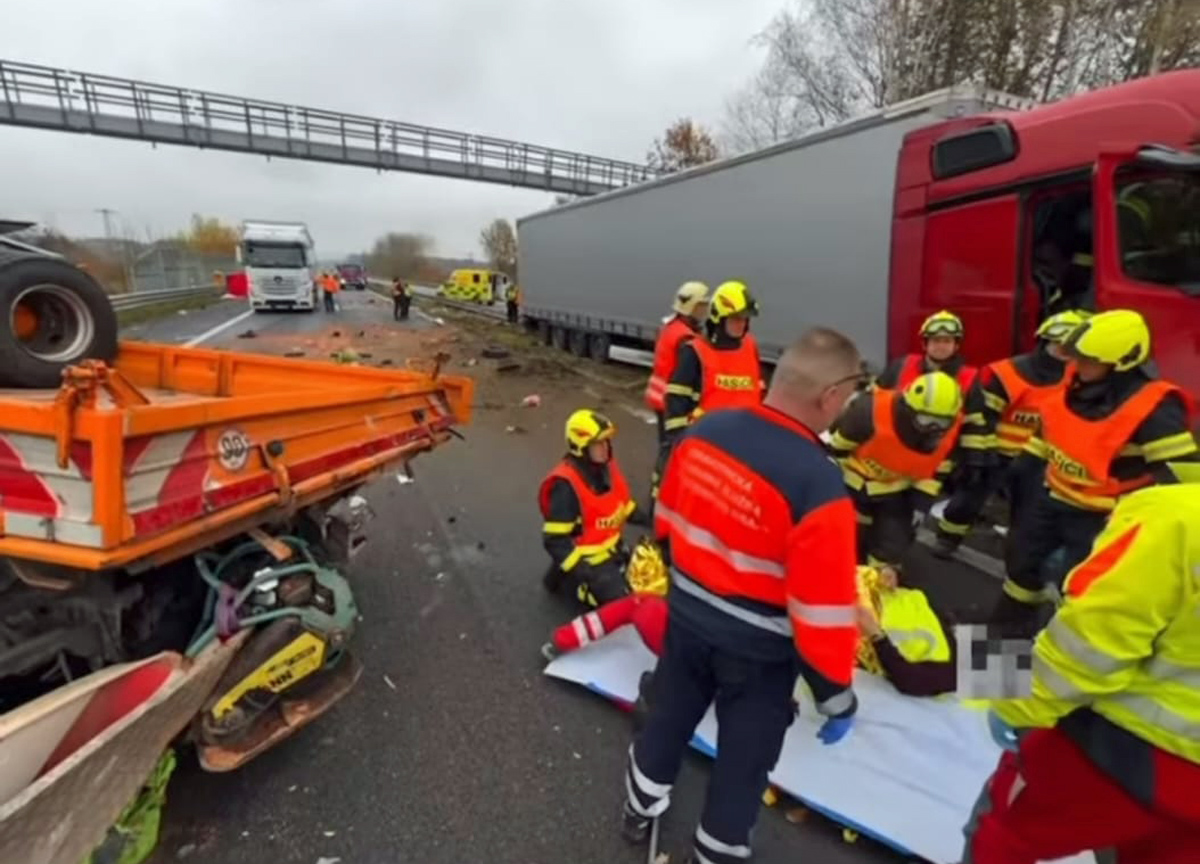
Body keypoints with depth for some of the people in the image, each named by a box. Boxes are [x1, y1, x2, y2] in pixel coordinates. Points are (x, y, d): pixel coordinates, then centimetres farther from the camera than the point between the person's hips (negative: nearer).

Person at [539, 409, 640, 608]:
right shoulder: (566, 486, -25)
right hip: (587, 560, -8)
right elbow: (554, 540, -24)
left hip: (613, 549, 8)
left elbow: (622, 504, 17)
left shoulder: (607, 466, -1)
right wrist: (580, 571, -28)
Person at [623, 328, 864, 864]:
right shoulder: (817, 483, -30)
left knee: (668, 717, 29)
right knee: (744, 758, 22)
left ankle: (640, 811, 56)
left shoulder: (704, 431, -11)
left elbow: (666, 522, 2)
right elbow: (822, 612, -24)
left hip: (688, 617, 6)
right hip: (759, 649, -5)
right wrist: (836, 697, -7)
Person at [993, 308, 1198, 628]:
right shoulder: (1077, 384, -5)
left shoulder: (1153, 410, -27)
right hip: (1053, 496, 7)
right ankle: (1015, 614, 43)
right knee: (1023, 555, 20)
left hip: (1099, 516, -7)